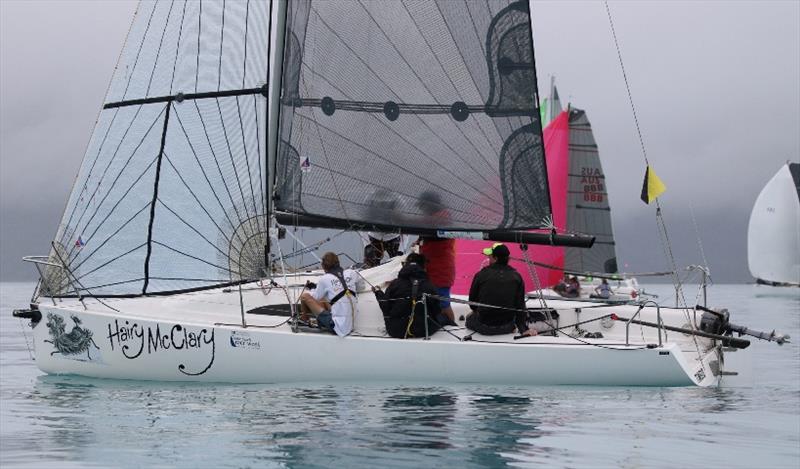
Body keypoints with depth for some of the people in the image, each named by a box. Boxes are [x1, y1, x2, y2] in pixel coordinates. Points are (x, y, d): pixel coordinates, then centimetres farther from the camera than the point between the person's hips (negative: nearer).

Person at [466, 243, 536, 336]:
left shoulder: (481, 275, -8)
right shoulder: (517, 277, -3)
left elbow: (472, 301, 6)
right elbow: (520, 306, -4)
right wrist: (524, 329, 1)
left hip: (484, 327, -1)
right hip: (507, 328, 1)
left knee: (470, 319, 31)